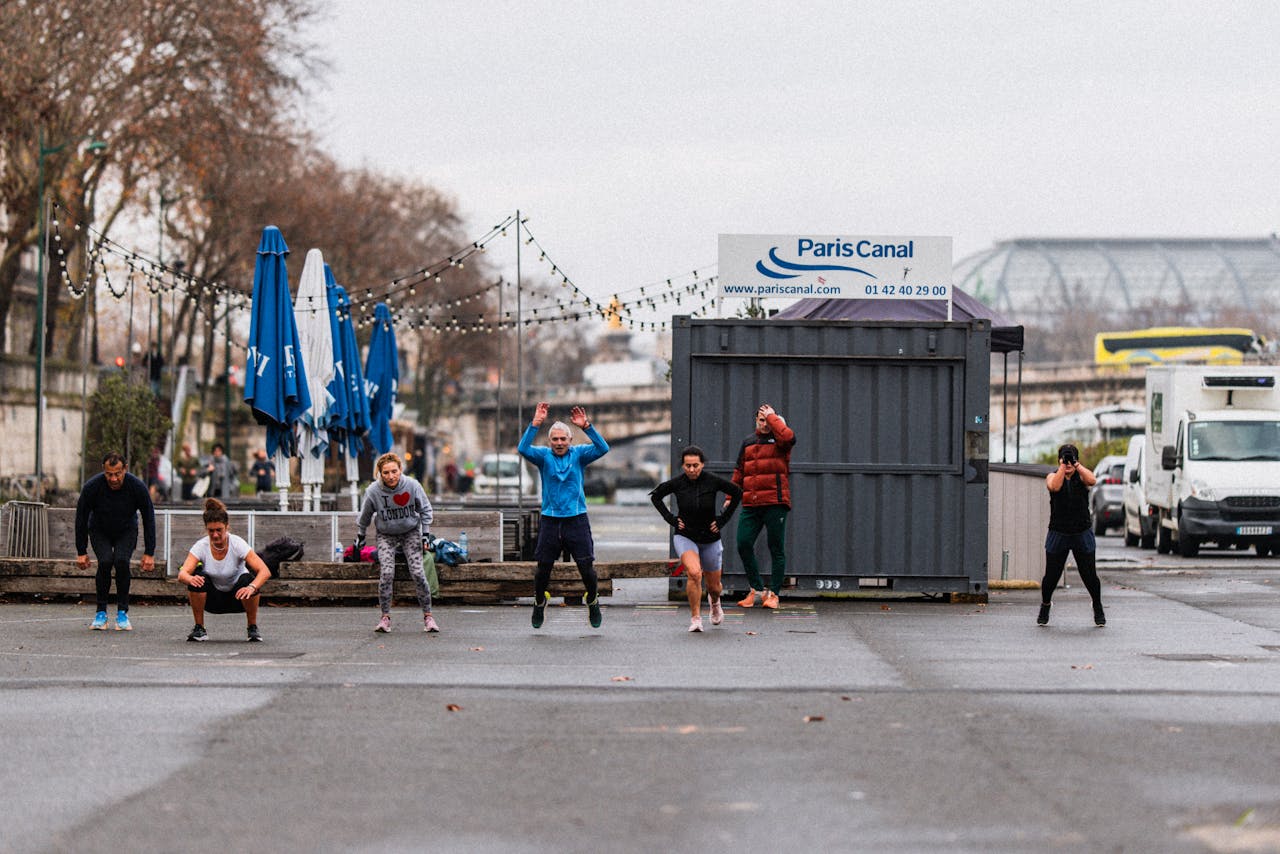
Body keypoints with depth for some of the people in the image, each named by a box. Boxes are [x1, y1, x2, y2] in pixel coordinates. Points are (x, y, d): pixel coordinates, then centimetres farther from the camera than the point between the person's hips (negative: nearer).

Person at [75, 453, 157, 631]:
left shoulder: (137, 487, -29)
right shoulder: (91, 487, -30)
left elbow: (149, 519, -16)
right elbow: (81, 519, -15)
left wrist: (149, 553, -16)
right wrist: (81, 552, -12)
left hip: (126, 531, 0)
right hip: (99, 531, 0)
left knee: (122, 562, -25)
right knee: (105, 562, -25)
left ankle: (122, 613, -11)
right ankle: (101, 613, -10)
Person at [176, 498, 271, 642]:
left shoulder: (237, 544, -23)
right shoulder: (201, 546, -19)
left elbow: (265, 571, -31)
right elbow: (182, 574, -31)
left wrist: (252, 588, -51)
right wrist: (190, 579, -56)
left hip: (238, 597, -1)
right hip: (213, 599, 1)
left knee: (248, 580, -34)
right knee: (197, 578, -29)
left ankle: (252, 628, -11)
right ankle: (199, 629, -12)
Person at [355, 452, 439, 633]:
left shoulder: (412, 486, -18)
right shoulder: (373, 491, -18)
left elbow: (425, 509, -1)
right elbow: (364, 516, 1)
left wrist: (425, 533, -3)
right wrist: (360, 536, 10)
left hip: (411, 532, 0)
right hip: (386, 535, 0)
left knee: (418, 573, -11)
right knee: (386, 574, -17)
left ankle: (427, 615, 0)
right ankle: (385, 617, -7)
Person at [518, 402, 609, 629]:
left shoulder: (579, 455, 3)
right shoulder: (544, 456, 4)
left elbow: (602, 449, -12)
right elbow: (523, 449, -14)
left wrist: (586, 426, -24)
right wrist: (535, 424, -24)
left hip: (577, 519, -1)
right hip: (550, 520, 1)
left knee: (586, 568, -5)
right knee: (543, 568, 4)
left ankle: (593, 602, 19)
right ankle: (539, 603, 29)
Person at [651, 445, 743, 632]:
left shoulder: (713, 480, -13)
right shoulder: (677, 483, -11)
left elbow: (737, 492, 1)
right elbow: (655, 496, 6)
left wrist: (723, 519, -2)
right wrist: (670, 519, -3)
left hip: (710, 539, 1)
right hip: (685, 537, -1)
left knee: (714, 586, 13)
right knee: (694, 574, -28)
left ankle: (714, 602, 51)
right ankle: (695, 618, -14)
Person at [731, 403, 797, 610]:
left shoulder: (779, 440, 1)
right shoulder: (748, 442, 17)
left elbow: (788, 436, -24)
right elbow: (739, 471, 22)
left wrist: (772, 417, -11)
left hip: (776, 502, -5)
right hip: (750, 503, 5)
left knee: (776, 548, -1)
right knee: (743, 544, -4)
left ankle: (773, 594, 5)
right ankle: (757, 589, 10)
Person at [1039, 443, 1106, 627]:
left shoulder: (1081, 475, 1)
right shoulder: (1052, 476, 0)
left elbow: (1092, 480, -22)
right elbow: (1055, 486, -23)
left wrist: (1076, 464, -27)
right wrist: (1063, 466, -27)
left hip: (1082, 533, 0)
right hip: (1058, 533, 0)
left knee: (1089, 574, -1)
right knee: (1051, 575, 1)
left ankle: (1098, 608, 22)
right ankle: (1045, 605, 28)